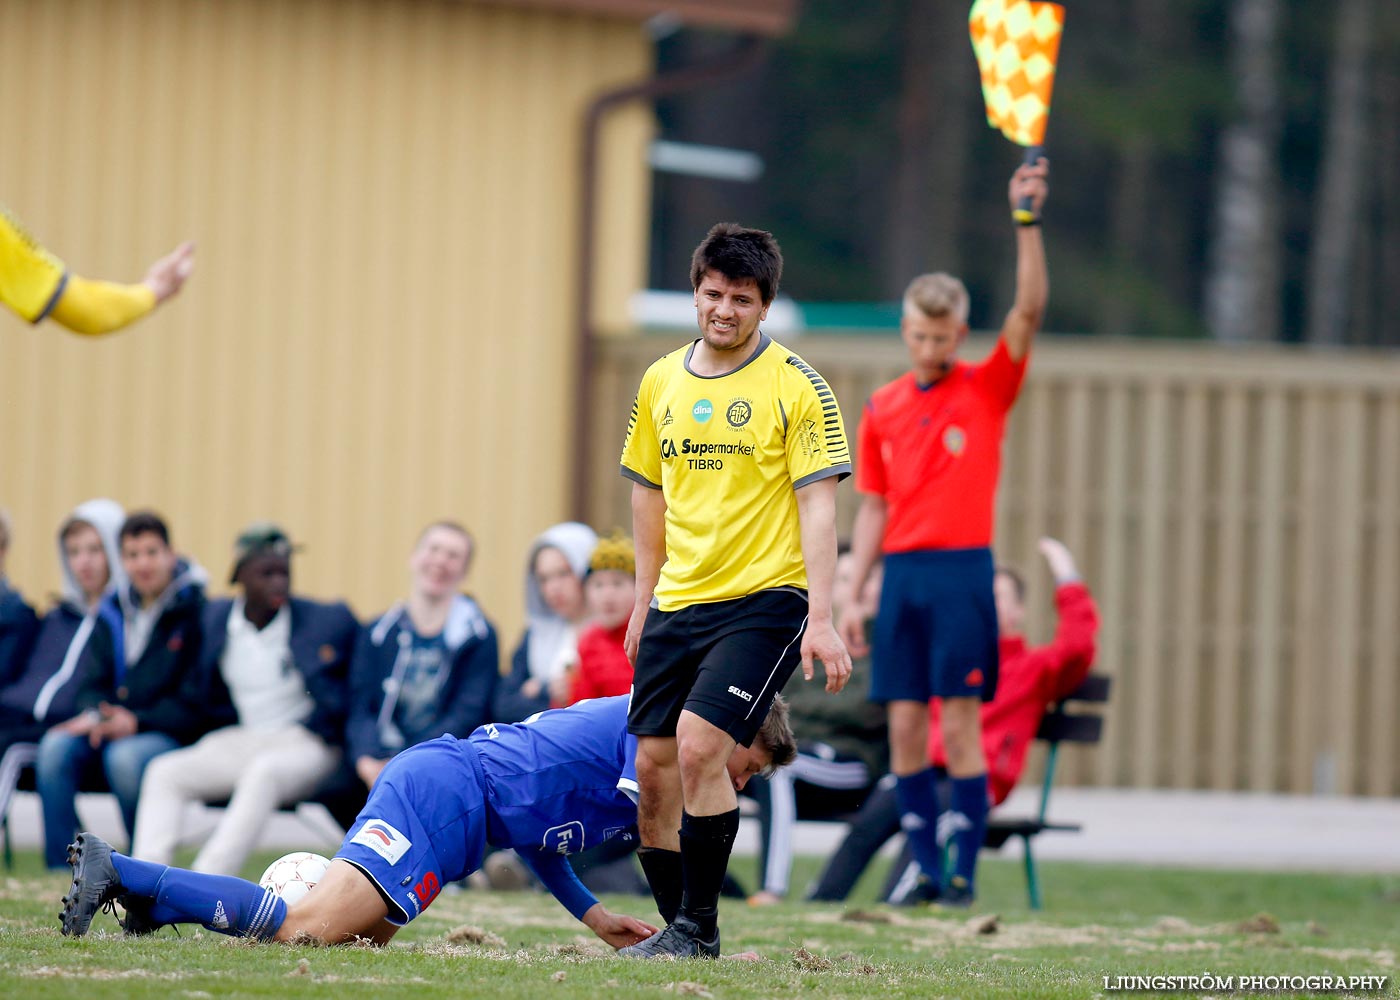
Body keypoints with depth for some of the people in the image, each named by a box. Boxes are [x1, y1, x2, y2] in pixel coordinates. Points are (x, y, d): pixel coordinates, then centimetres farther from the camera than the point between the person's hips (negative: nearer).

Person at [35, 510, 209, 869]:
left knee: (126, 756, -37)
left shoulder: (194, 611, -7)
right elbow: (92, 682, 15)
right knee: (56, 746, -24)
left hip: (173, 733, -5)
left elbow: (194, 703, -10)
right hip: (110, 724, 5)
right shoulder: (112, 614, 13)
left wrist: (137, 722, -19)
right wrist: (94, 714, -9)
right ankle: (59, 870, -22)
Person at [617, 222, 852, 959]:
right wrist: (645, 596, 20)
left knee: (698, 749, -19)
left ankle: (699, 928, -9)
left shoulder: (796, 387, -6)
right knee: (653, 767, 2)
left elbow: (817, 504, -10)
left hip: (763, 597, -6)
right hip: (677, 600, 6)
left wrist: (820, 619, -16)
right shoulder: (661, 382, 10)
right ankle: (677, 932, 14)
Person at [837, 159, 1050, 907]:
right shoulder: (882, 410, 12)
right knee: (905, 725, 1)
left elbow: (1030, 310, -11)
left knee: (960, 723, -6)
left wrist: (1027, 223, -20)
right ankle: (923, 865, 7)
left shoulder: (988, 389, 2)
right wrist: (853, 596, 9)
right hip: (901, 571, 4)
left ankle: (964, 869, -3)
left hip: (963, 569, -4)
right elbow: (872, 509, 14)